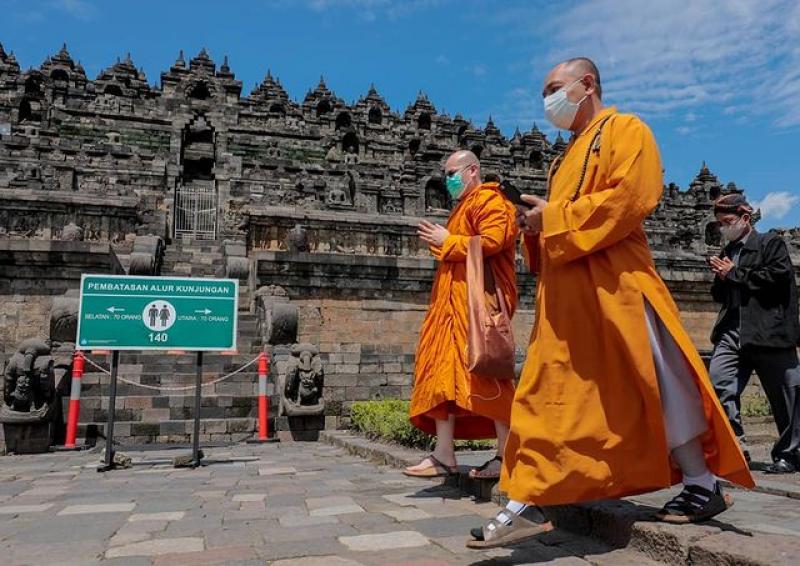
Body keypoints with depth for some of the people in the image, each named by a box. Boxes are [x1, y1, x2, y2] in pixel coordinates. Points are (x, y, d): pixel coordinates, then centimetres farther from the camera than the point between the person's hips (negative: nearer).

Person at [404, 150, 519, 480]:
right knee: (443, 369, 2)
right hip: (454, 300, 10)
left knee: (484, 370, -12)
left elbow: (491, 242, -17)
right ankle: (444, 455, 4)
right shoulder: (463, 207, 28)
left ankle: (506, 455, -6)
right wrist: (438, 243, 14)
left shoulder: (488, 200, -1)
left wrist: (447, 241, -10)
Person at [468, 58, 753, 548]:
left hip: (613, 284, -8)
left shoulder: (625, 130, 2)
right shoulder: (570, 156, 26)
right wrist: (538, 224, 4)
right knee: (551, 391, 3)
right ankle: (530, 503, 7)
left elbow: (631, 197, -15)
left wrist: (554, 218, -12)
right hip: (567, 292, 8)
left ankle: (704, 485, 18)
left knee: (654, 383, 0)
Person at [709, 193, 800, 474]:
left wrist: (734, 274, -9)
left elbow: (778, 275, -16)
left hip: (769, 332, -5)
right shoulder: (728, 251, 20)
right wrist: (721, 280, 3)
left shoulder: (771, 243, 2)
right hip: (733, 332, 5)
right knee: (718, 383, -12)